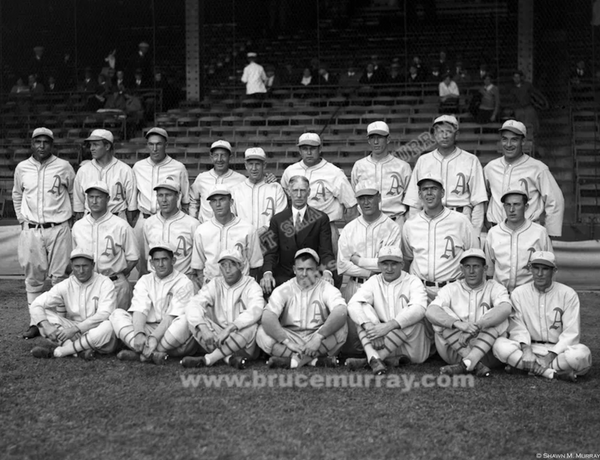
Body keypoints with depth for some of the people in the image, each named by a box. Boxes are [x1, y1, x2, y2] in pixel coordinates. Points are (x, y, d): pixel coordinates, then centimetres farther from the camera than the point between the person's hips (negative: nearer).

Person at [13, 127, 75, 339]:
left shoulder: (64, 167, -1)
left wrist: (69, 217, 7)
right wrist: (21, 219, 14)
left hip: (58, 229, -2)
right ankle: (36, 322, 13)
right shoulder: (22, 168, 7)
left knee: (60, 276, -2)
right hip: (30, 230, 3)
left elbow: (74, 194, 10)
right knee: (33, 278, 6)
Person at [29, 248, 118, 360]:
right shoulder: (65, 286, 1)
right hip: (74, 333, 3)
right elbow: (35, 306, -4)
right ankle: (80, 350, -32)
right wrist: (46, 326, -24)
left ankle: (57, 351, -26)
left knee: (109, 326, -37)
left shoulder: (104, 283, -6)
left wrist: (75, 329, -26)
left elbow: (104, 315, -18)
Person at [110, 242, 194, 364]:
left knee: (185, 321, -35)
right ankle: (152, 353, -35)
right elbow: (139, 310, -4)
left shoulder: (184, 282, -1)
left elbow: (172, 317, -12)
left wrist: (154, 337, -27)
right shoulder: (144, 281, 12)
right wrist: (139, 334, -25)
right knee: (117, 314, -15)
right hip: (147, 329, 4)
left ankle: (140, 353, -28)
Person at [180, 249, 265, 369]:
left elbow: (255, 311, -25)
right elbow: (193, 305, -10)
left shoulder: (251, 286, -4)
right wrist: (204, 329, -29)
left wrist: (229, 329, -37)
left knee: (251, 327, -34)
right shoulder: (214, 285, 6)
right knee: (193, 320, -17)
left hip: (244, 346, -3)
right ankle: (230, 358, -31)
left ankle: (207, 359, -26)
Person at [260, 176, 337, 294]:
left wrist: (327, 272, -21)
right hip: (283, 277, 1)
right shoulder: (277, 220, 11)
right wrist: (267, 273, -16)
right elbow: (271, 252, 5)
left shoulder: (321, 218, 6)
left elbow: (326, 251, -1)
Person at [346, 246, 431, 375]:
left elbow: (419, 309, -21)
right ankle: (373, 357, -37)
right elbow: (353, 304, -9)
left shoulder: (413, 281, 0)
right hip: (381, 343, 2)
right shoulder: (373, 282, 9)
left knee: (413, 316, -29)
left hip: (412, 347, -2)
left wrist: (389, 326, -33)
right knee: (363, 309, -13)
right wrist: (368, 325, -29)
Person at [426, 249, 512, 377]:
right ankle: (476, 365, -31)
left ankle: (466, 364, -39)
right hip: (454, 351, 1)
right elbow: (430, 312, -14)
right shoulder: (451, 289, 6)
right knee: (441, 315, -19)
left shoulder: (495, 288, 4)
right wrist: (458, 323, -34)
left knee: (497, 317, -22)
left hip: (487, 351, -1)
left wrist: (476, 326, -34)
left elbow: (506, 308, -21)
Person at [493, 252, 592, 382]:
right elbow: (517, 327, -2)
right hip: (530, 347, 1)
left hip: (558, 349, -1)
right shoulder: (518, 293, 4)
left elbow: (571, 333, -6)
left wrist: (552, 355, -18)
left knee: (582, 353, -34)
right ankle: (555, 373, -29)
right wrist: (526, 348, -22)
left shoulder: (568, 294, -1)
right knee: (500, 345, -28)